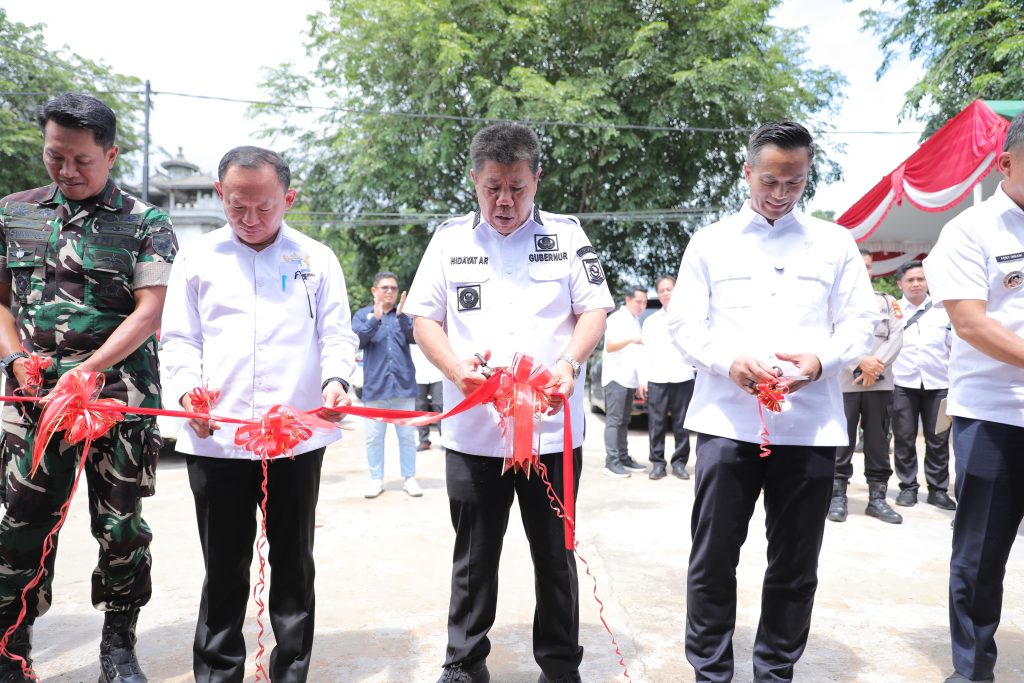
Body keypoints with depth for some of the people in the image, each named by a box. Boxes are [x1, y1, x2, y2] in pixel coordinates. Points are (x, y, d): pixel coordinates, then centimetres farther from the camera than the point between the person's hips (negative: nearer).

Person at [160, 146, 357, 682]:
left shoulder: (316, 259, 9)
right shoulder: (197, 257, 10)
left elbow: (337, 335, 5)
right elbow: (179, 338, 8)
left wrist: (335, 380, -14)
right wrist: (189, 389, -10)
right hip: (215, 437, 0)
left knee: (294, 564, 9)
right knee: (223, 567, 9)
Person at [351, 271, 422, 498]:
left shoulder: (405, 313, 8)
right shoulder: (363, 314, 7)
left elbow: (415, 338, -8)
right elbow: (358, 340, -10)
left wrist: (401, 316, -25)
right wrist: (375, 319, -25)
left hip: (404, 385, 0)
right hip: (375, 386, 0)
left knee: (407, 435, 5)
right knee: (374, 436, 5)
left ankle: (409, 478, 14)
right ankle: (376, 479, 16)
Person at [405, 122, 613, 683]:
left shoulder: (567, 234, 4)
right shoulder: (450, 238, 6)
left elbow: (594, 310, 3)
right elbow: (423, 318, 5)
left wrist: (569, 363, -16)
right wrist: (456, 369, -14)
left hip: (552, 428, 0)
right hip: (473, 431, 1)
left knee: (555, 555, 12)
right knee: (473, 558, 13)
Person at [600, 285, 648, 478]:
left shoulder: (636, 321, 19)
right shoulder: (616, 318, -5)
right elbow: (609, 346, -14)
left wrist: (640, 381, 19)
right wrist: (630, 340, -30)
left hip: (630, 379, 8)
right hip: (616, 377, -8)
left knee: (624, 421, 10)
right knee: (614, 420, -8)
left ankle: (624, 458, 13)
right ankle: (612, 461, -8)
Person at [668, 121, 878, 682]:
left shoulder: (835, 243, 11)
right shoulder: (710, 242, 8)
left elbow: (859, 322, 8)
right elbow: (683, 324, 4)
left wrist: (821, 360, -14)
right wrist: (728, 361, -16)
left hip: (811, 423, 1)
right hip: (727, 420, -1)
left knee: (795, 565, 10)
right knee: (713, 559, 4)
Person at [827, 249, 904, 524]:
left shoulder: (887, 302, 15)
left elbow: (896, 338, 4)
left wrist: (876, 364, -11)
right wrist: (861, 362, -15)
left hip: (880, 383, 3)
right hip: (844, 382, -2)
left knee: (878, 442, 5)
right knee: (841, 442, -1)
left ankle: (877, 497, 12)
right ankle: (838, 496, 7)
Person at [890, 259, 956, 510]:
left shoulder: (943, 310, 8)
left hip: (938, 384, 1)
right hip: (902, 384, -1)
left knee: (938, 439, 4)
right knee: (904, 439, 3)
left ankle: (938, 489, 15)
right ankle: (908, 487, 14)